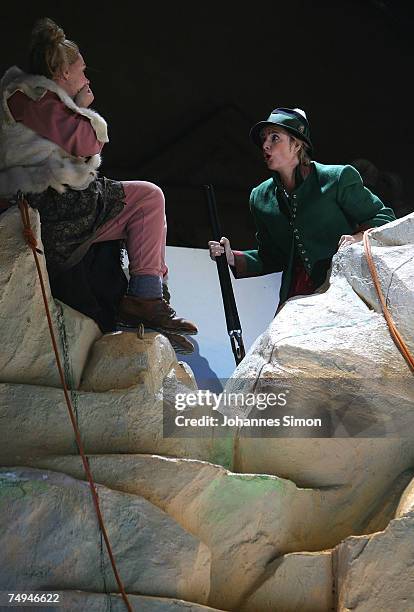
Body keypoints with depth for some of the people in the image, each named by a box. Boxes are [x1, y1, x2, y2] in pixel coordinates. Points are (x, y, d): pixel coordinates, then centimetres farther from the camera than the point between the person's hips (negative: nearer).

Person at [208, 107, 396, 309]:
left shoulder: (337, 178, 0)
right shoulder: (260, 198, 16)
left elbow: (384, 218, 6)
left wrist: (358, 237, -13)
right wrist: (232, 258, 8)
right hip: (297, 297, 4)